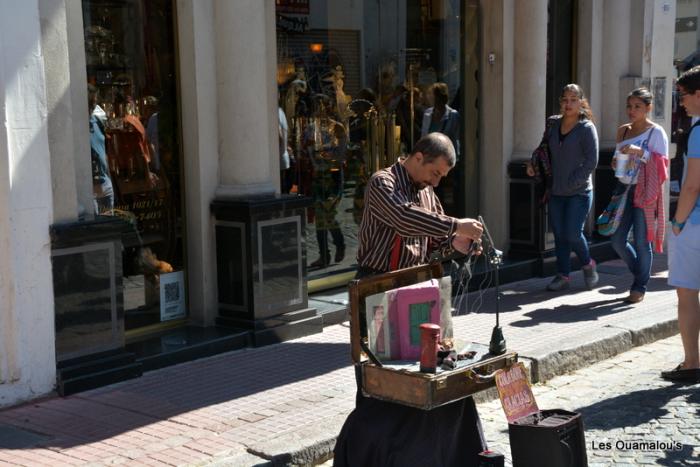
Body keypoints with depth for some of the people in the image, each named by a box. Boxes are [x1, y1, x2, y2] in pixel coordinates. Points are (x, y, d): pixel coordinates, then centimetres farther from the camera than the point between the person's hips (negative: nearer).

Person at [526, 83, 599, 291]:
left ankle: (588, 264, 20)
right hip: (556, 192, 5)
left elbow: (591, 163, -11)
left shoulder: (586, 128, -7)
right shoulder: (553, 124, 7)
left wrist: (571, 183, -14)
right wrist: (533, 163, 4)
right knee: (559, 234, 6)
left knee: (572, 233, -8)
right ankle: (562, 275, 17)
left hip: (579, 192, -5)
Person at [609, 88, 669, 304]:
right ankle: (641, 273, 29)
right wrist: (616, 162, 1)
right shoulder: (622, 131, 13)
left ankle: (639, 287, 11)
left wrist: (641, 152, -22)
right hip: (624, 188, 6)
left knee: (641, 241, -2)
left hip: (644, 191, -6)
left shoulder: (656, 132, -4)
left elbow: (663, 163, -10)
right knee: (617, 240, 5)